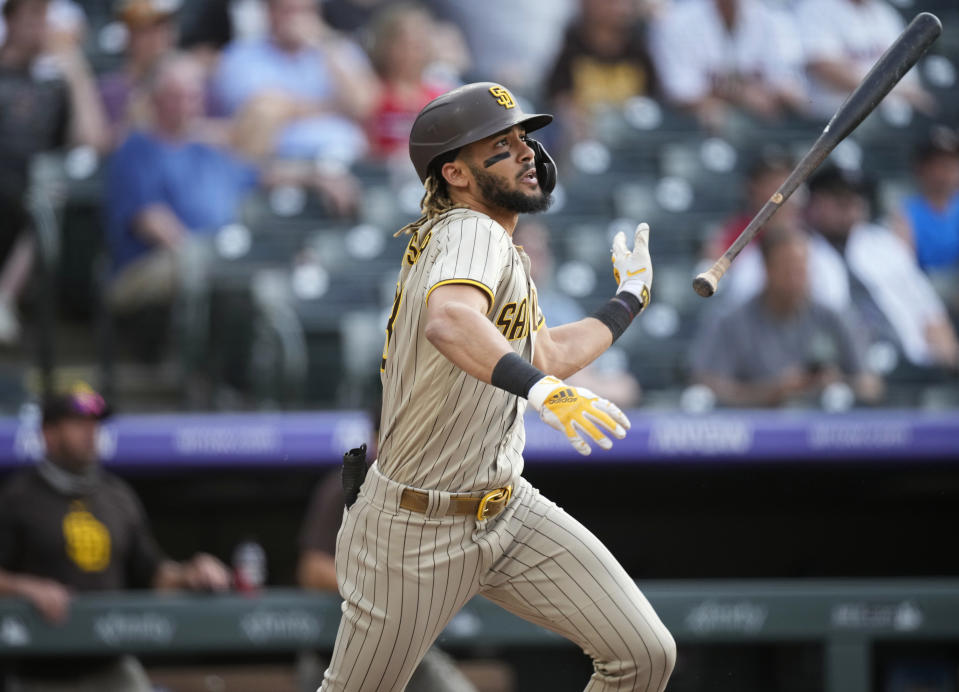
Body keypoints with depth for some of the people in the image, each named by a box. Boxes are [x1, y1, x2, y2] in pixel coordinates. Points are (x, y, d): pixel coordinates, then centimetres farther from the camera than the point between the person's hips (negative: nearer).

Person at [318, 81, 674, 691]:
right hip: (418, 530, -8)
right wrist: (543, 391, -58)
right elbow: (449, 321, -45)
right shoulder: (471, 233, -21)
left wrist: (630, 299, 32)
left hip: (509, 511, 9)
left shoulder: (499, 246, 9)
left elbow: (546, 355, 26)